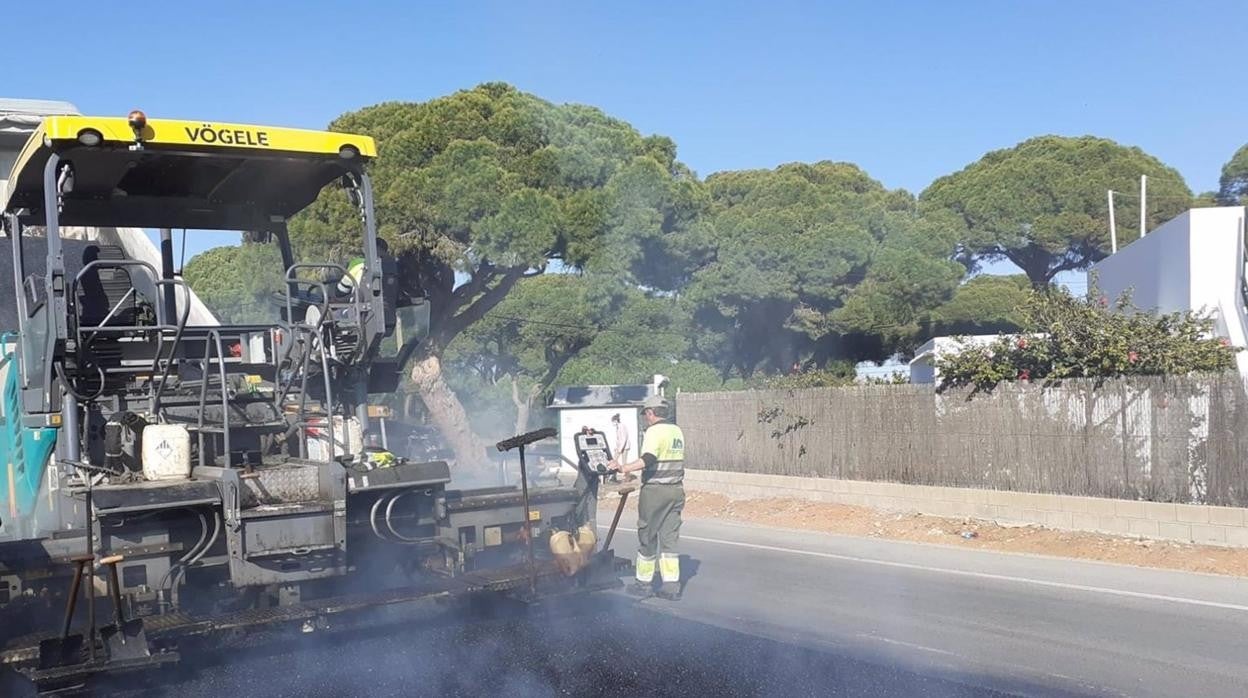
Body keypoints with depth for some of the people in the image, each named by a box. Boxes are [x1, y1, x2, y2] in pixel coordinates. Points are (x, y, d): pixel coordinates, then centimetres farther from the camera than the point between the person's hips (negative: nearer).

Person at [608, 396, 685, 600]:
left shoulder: (654, 431, -12)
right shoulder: (677, 431, 13)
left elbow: (648, 459, -26)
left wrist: (626, 468, -37)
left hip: (655, 490, -7)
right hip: (676, 490, 7)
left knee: (647, 537, 4)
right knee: (670, 537, 9)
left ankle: (644, 583, 12)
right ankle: (672, 585, 6)